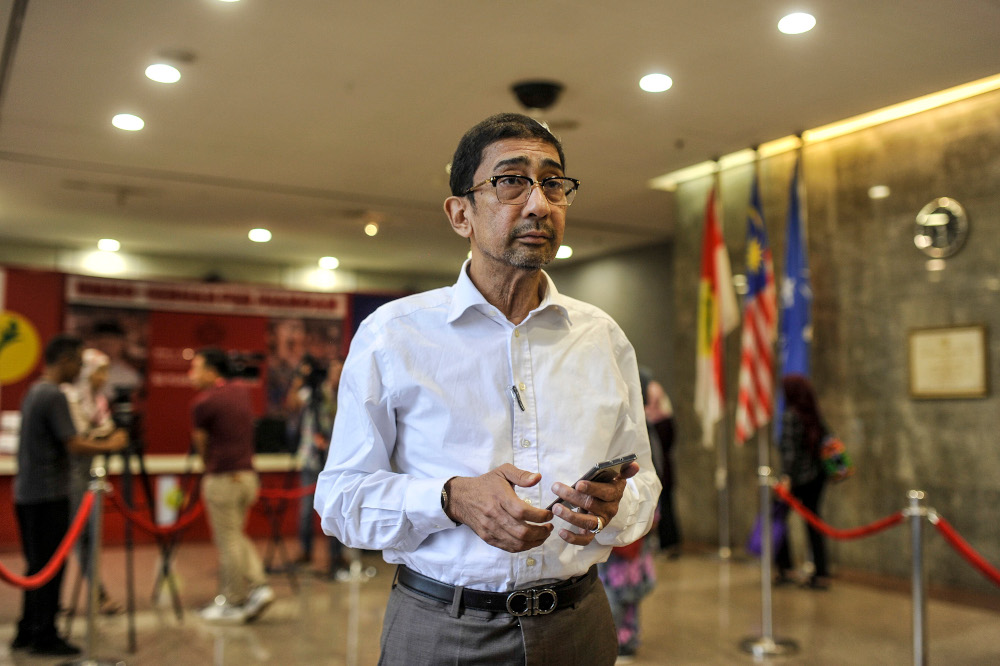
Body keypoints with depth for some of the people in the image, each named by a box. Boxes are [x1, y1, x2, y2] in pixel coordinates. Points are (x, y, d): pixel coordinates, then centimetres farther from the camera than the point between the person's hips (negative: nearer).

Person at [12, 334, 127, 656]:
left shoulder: (34, 392, 13)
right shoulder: (54, 395, -17)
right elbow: (73, 445, -21)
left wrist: (93, 438, 16)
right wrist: (110, 445, -8)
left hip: (27, 493, 9)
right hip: (48, 495, -9)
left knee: (37, 566, 16)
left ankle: (27, 632, 23)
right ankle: (44, 636, 7)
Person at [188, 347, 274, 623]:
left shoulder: (203, 401, -10)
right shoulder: (241, 391, 9)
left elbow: (201, 442, 1)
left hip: (222, 478, -7)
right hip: (248, 474, 7)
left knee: (228, 541, 2)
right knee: (237, 536, 20)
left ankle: (234, 604, 11)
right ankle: (258, 586, 9)